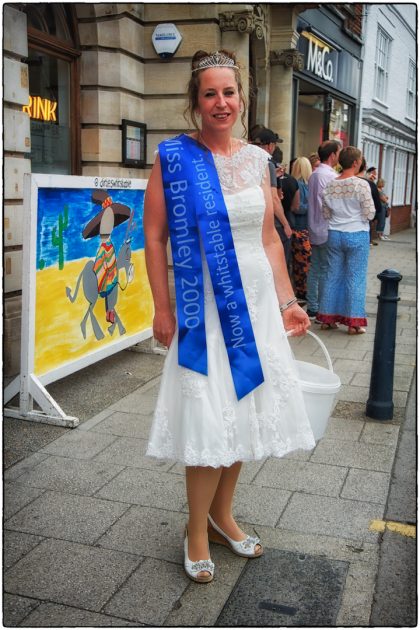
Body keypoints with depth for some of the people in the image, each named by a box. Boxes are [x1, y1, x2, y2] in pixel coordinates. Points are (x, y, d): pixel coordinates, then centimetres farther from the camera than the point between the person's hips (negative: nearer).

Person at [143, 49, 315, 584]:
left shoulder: (257, 159, 6)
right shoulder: (173, 156, -7)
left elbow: (269, 238, 9)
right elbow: (154, 237, -7)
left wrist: (287, 302, 5)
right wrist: (163, 309, -11)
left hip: (257, 303, 5)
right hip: (204, 306, -5)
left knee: (243, 411, 12)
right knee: (208, 420, -1)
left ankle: (221, 515, 32)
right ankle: (197, 531, 20)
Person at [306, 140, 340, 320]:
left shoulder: (313, 175, 11)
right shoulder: (331, 176, -15)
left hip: (315, 230, 8)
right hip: (328, 231, -8)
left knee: (314, 268, 10)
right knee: (326, 271, -2)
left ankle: (312, 308, 15)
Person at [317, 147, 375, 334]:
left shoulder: (330, 185, 2)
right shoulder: (361, 184, -13)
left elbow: (326, 213, 9)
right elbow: (370, 214, -11)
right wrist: (357, 213, 8)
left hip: (334, 234, 5)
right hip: (357, 235, -4)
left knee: (333, 276, 12)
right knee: (356, 278, 2)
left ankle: (328, 318, 17)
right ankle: (354, 322, 6)